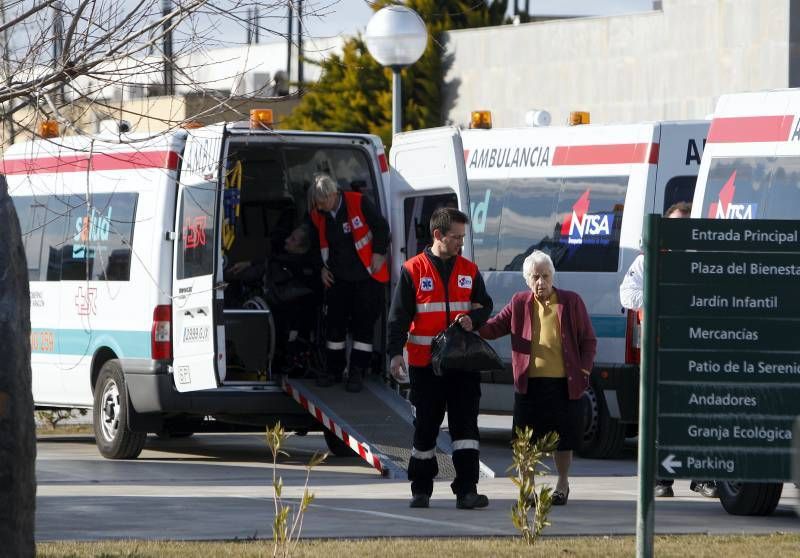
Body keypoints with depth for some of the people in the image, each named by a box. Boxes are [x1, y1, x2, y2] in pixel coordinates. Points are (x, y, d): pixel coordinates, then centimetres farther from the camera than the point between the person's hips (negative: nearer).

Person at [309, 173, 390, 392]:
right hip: (338, 278, 5)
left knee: (363, 323, -1)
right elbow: (318, 243, 15)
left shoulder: (359, 203, -17)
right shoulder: (318, 215, -2)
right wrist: (323, 268, 7)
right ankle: (334, 369, 18)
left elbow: (381, 227, -8)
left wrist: (378, 254, -10)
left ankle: (357, 371, 4)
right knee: (335, 322, 6)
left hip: (366, 276, -5)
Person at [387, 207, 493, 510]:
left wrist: (473, 319, -9)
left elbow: (485, 306, 15)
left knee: (465, 425, -6)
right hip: (425, 363, -2)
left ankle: (467, 490, -9)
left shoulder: (469, 271, 9)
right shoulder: (413, 270, 0)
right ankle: (421, 490, 17)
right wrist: (395, 353, -12)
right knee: (425, 427, 6)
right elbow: (399, 315, -2)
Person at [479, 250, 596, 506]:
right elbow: (495, 327, 8)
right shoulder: (519, 303, 7)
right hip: (529, 384, 1)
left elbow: (588, 340, 7)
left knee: (562, 438, 9)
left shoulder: (572, 302, 3)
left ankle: (562, 484, 27)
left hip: (563, 383, -1)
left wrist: (584, 369, -3)